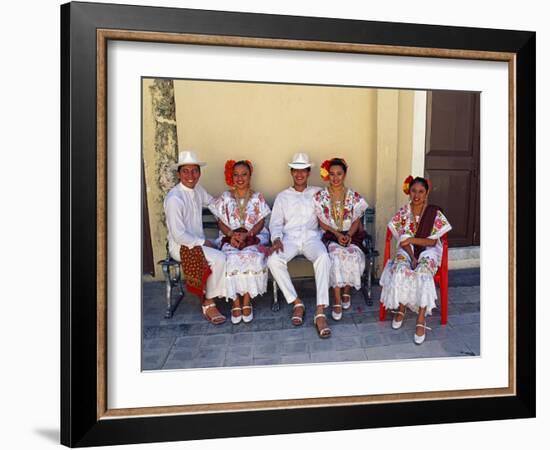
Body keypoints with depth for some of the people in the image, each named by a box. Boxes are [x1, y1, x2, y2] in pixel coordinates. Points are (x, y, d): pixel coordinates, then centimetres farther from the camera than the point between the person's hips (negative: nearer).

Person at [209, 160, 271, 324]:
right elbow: (221, 222, 6)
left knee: (252, 257, -33)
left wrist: (247, 235, -15)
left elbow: (260, 222, 3)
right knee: (232, 258, -32)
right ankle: (236, 302, -19)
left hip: (253, 237, 0)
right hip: (230, 238, 1)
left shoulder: (258, 197, 10)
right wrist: (232, 234, -14)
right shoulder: (225, 197, 11)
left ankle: (247, 301, -18)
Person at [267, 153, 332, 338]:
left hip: (311, 237, -1)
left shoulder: (317, 192, 19)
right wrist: (277, 238, -9)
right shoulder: (282, 196, 19)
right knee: (273, 260, -31)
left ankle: (320, 312, -36)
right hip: (290, 238, 1)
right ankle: (296, 302, -15)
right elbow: (275, 223, 9)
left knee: (323, 257, -36)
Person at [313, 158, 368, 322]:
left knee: (353, 255, -31)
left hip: (351, 235, 1)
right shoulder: (320, 196, 3)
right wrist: (337, 234, -13)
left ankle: (347, 291, -5)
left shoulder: (354, 196, 6)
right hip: (330, 236, -1)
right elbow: (322, 222, 1)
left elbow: (356, 221, 4)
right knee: (336, 254, -33)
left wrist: (348, 235, -14)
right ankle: (338, 300, -28)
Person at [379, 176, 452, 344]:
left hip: (428, 250, -1)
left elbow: (432, 242, -6)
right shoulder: (403, 212, 1)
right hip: (407, 250, 2)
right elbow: (403, 240, -3)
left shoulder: (434, 213, -4)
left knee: (423, 272, -34)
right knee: (400, 270, -31)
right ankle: (401, 309, -8)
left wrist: (413, 239, -20)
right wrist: (412, 257, -18)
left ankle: (421, 319, -27)